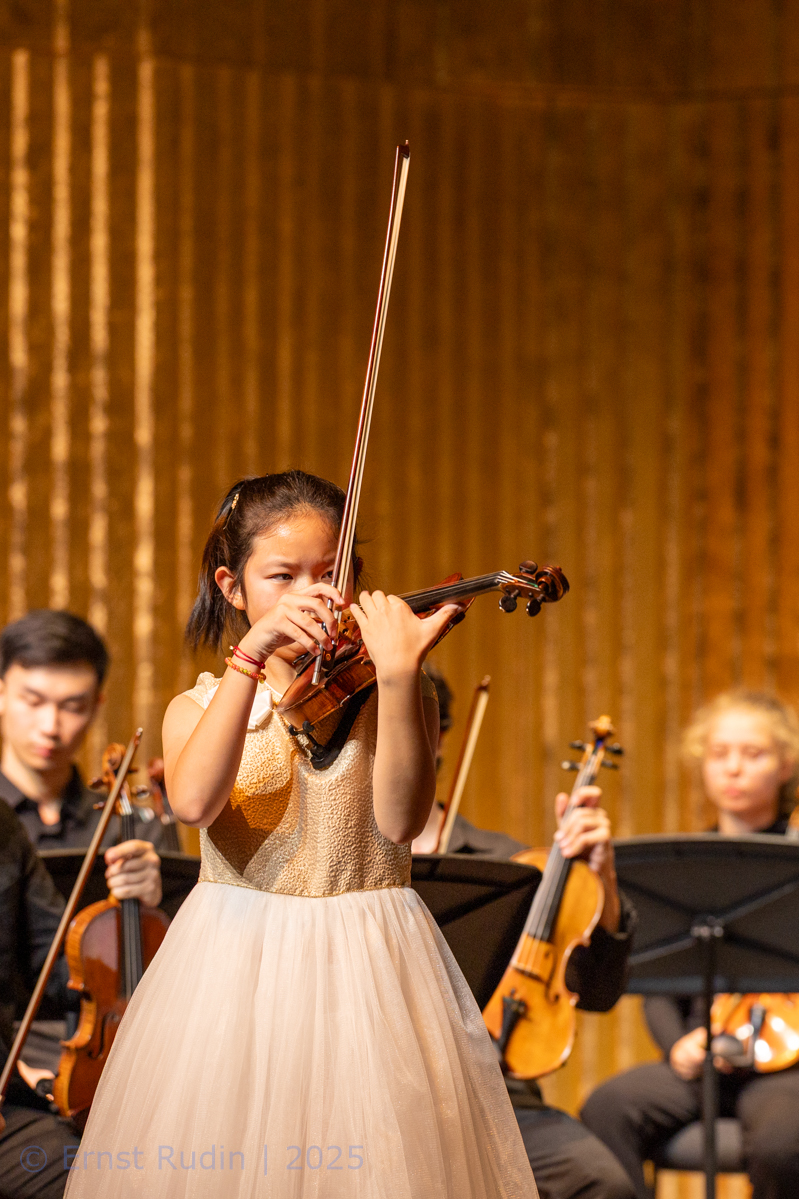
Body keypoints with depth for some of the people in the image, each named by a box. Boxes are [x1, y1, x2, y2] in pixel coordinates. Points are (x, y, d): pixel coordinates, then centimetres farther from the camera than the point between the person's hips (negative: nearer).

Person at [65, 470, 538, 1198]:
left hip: (367, 973, -1)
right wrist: (252, 657, -22)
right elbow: (194, 802, -17)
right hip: (232, 969, 1)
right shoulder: (199, 707, 6)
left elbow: (400, 821, -16)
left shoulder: (394, 696, 3)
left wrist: (397, 677, -27)